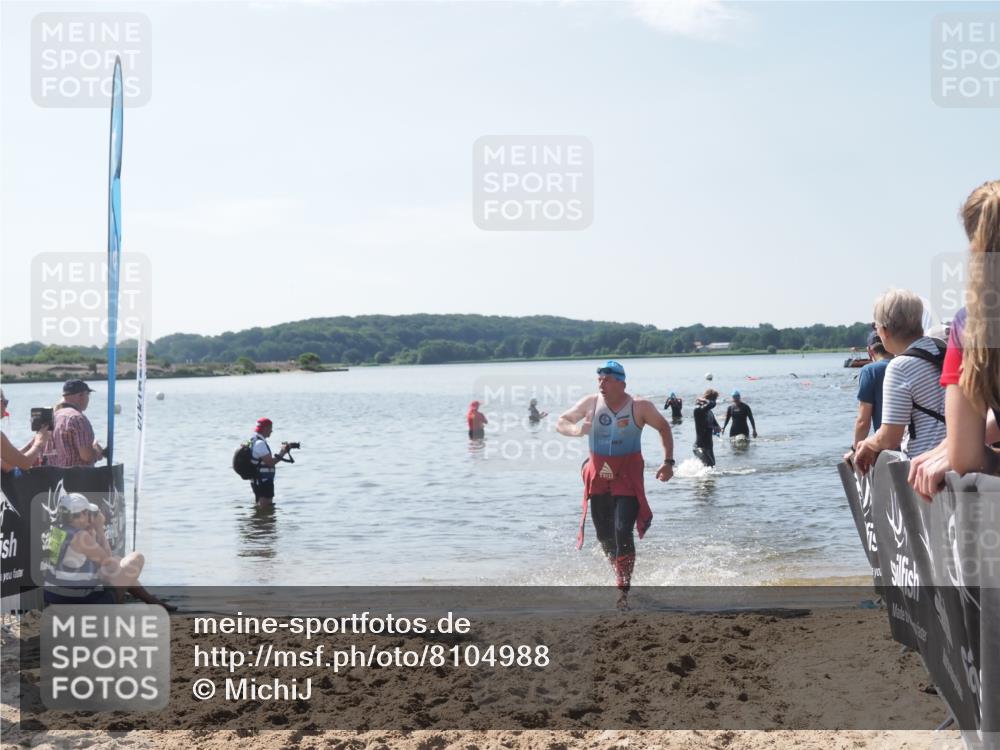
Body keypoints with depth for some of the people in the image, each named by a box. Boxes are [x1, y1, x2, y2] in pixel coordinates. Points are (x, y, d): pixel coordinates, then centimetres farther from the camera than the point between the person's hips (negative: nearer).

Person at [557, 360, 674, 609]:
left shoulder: (640, 407, -6)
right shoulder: (590, 403, -1)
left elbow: (664, 428, 8)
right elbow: (561, 422, 8)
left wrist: (668, 462, 2)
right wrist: (575, 430, -15)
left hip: (628, 476, -3)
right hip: (599, 475, 4)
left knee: (623, 532, -17)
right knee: (604, 536, 10)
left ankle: (623, 591, -12)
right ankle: (622, 576, 34)